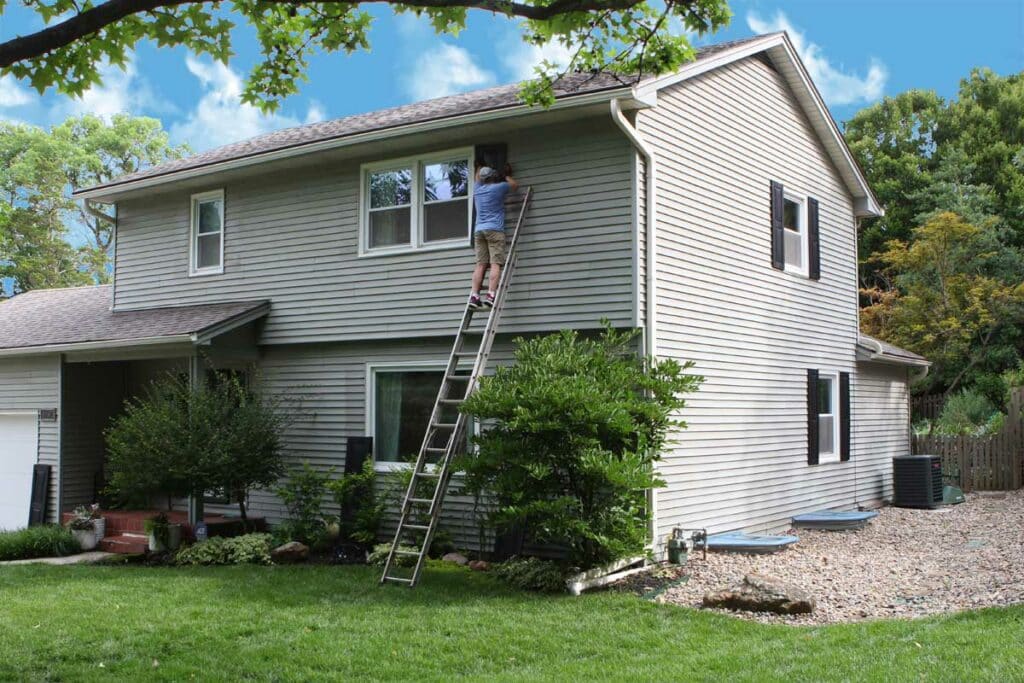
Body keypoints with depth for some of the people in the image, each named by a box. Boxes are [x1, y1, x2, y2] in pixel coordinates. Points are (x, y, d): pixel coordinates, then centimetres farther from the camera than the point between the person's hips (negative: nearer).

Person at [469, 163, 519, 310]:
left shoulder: (477, 189, 16)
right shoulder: (499, 187, 4)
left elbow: (478, 173, 39)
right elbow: (515, 185, 23)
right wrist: (506, 175, 38)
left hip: (479, 230, 5)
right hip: (494, 229, -5)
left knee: (480, 265, -1)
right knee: (495, 264, -11)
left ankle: (474, 296, -12)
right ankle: (490, 295, -24)